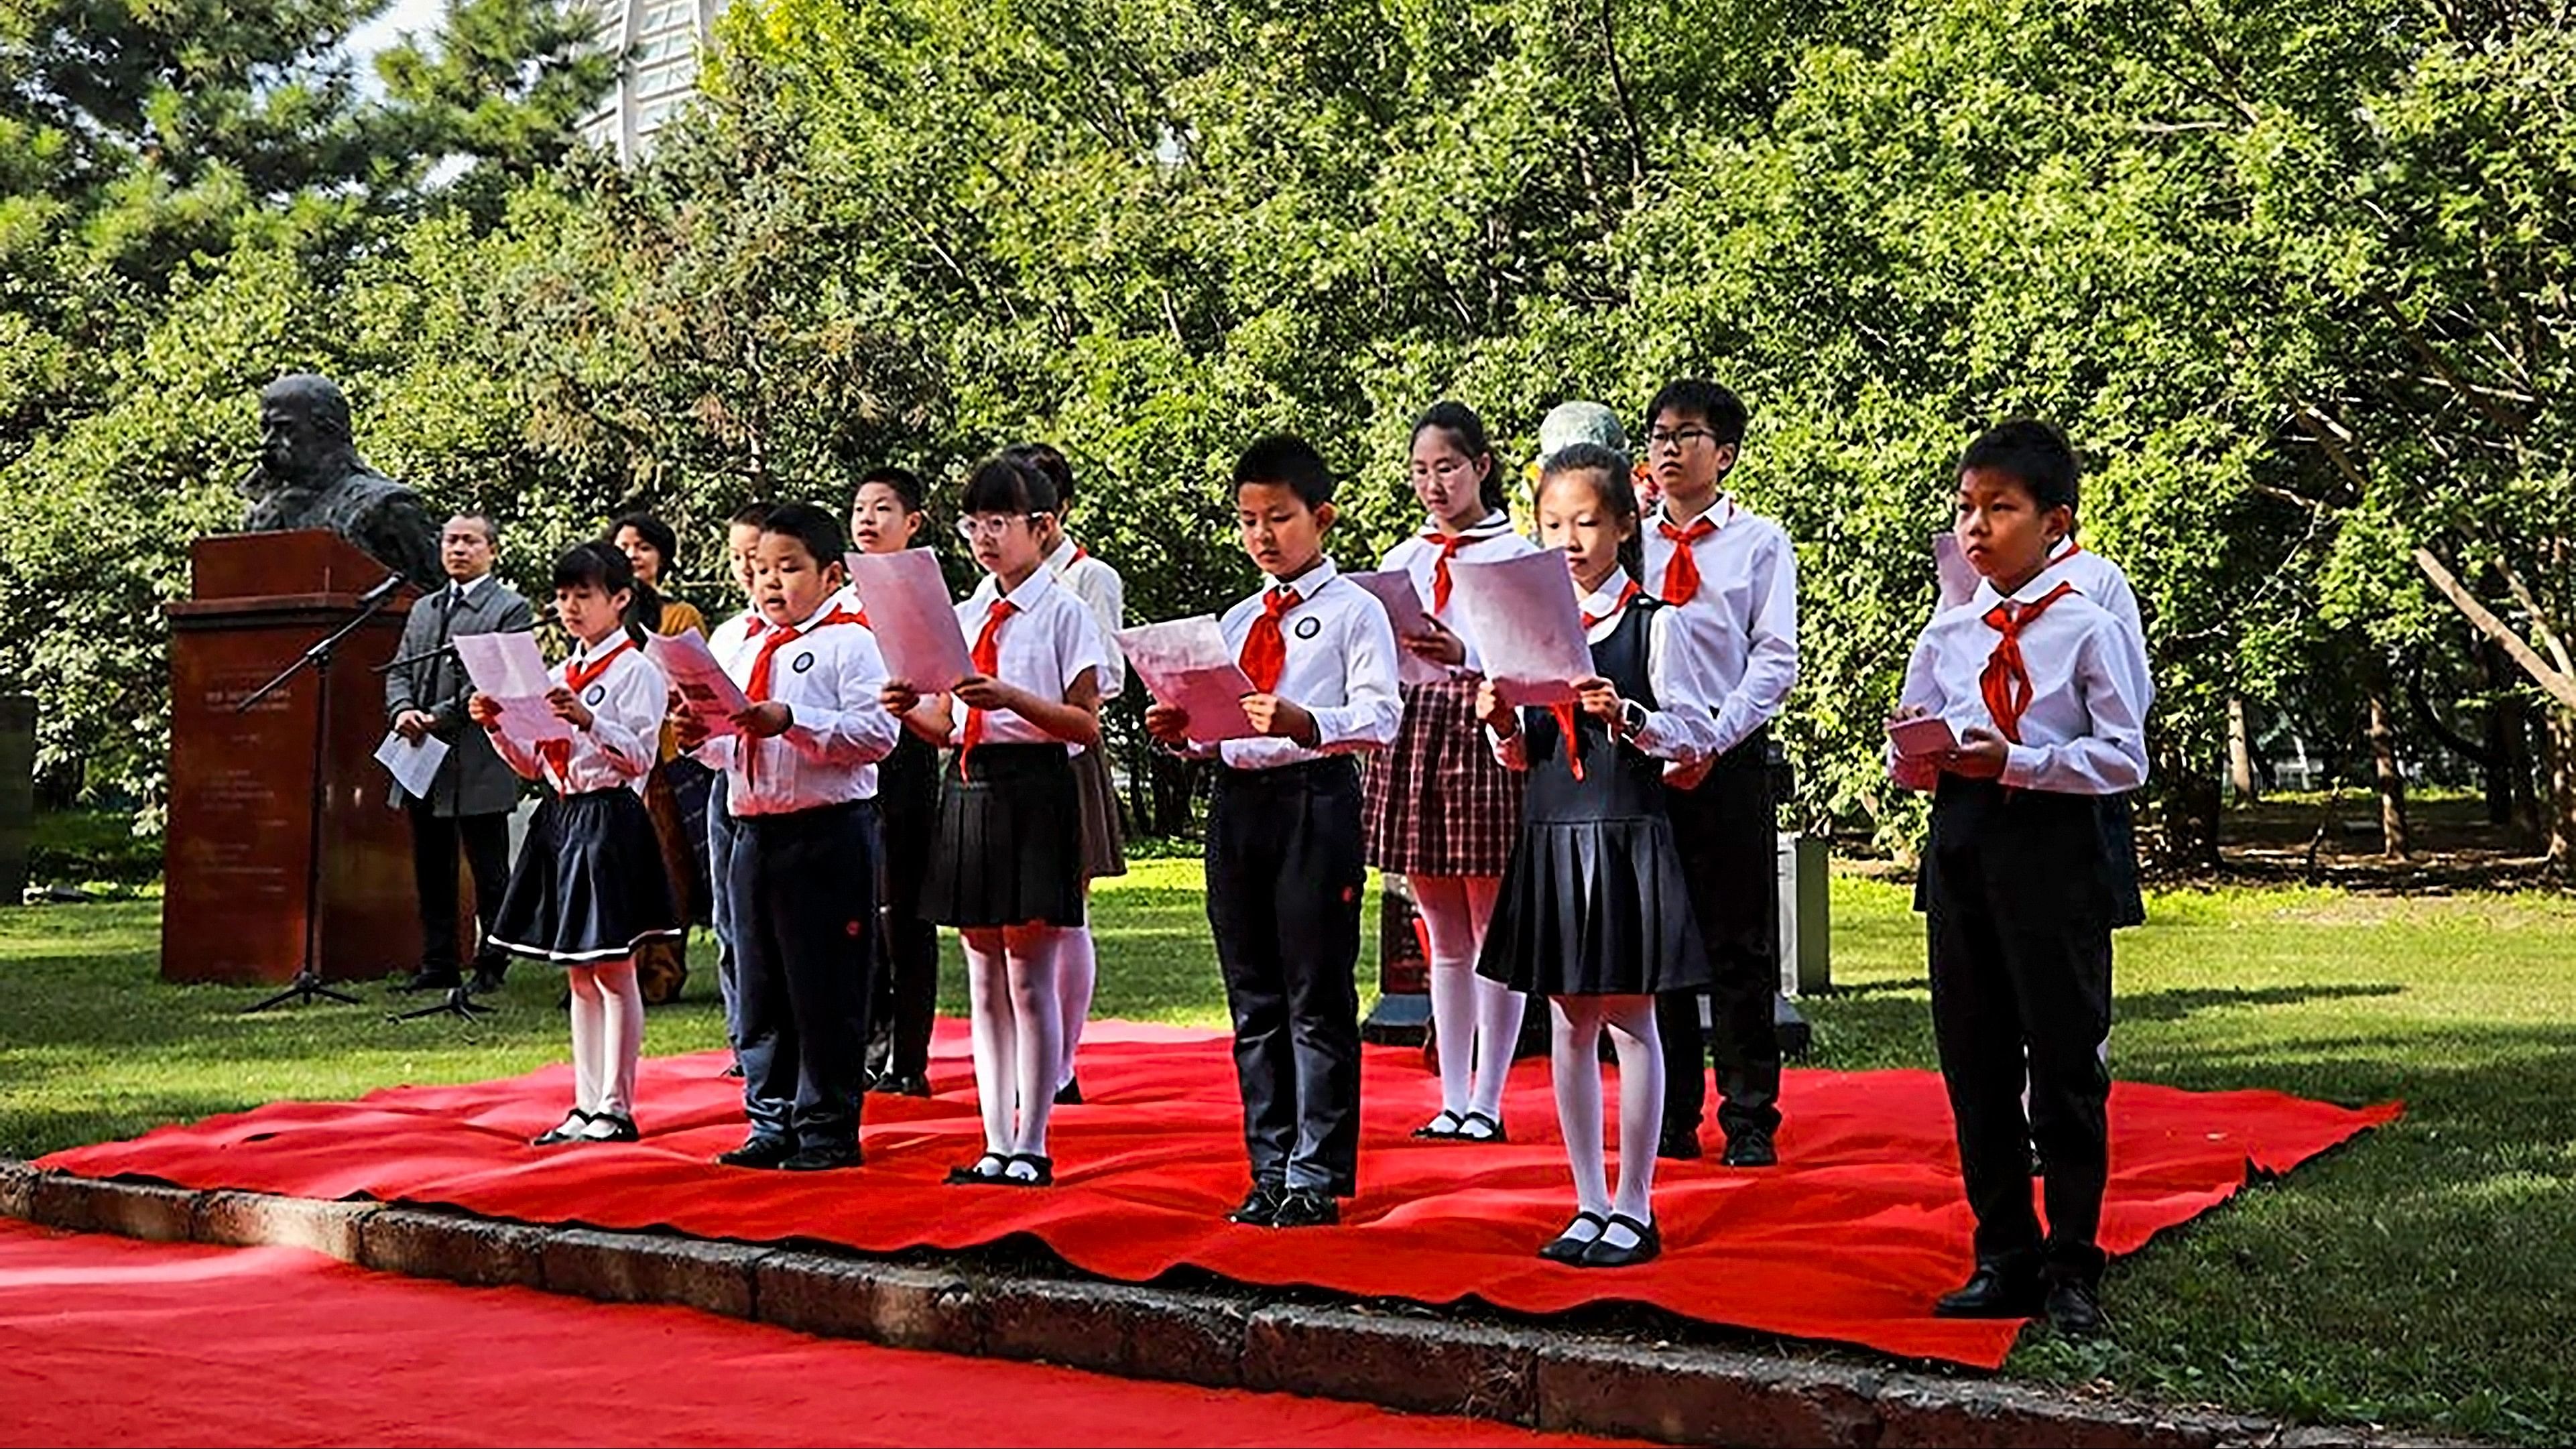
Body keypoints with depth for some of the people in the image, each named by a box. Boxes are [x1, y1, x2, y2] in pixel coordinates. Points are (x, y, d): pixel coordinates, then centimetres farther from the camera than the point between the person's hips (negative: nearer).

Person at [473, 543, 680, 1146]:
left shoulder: (636, 670, -6)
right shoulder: (561, 674, 17)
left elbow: (637, 758, -15)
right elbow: (534, 765, 17)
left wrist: (586, 720, -29)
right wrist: (497, 728, 1)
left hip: (610, 818, -8)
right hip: (560, 819, 8)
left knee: (614, 970, -4)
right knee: (579, 976, 10)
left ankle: (616, 1108, -1)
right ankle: (586, 1106, 14)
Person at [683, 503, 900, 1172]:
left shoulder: (850, 642, -5)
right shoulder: (746, 652, 18)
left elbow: (876, 733, -17)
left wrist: (790, 722, -23)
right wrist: (702, 738, 2)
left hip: (828, 832, -8)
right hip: (754, 830, 8)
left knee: (826, 991, -1)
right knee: (759, 991, 12)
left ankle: (827, 1129, 7)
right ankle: (772, 1123, 21)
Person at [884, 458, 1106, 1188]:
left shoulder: (1063, 612, -4)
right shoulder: (964, 616, 14)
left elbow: (1087, 725, -9)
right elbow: (951, 724, 15)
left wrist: (1011, 699, -22)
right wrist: (912, 710, -5)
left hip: (1035, 791, -6)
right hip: (968, 790, 6)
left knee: (1029, 979, -3)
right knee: (984, 982, 8)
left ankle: (1031, 1147, 3)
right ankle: (996, 1145, 14)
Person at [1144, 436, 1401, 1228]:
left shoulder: (1352, 611, 0)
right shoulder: (1235, 621, 19)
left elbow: (1380, 716, -12)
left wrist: (1304, 724, -28)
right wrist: (1184, 733, -1)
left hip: (1315, 799, -6)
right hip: (1237, 802, 7)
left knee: (1318, 998, -3)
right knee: (1254, 1002, 10)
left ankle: (1316, 1177, 3)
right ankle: (1270, 1173, 18)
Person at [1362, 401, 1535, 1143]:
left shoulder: (1517, 552, -2)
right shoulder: (1404, 559, 14)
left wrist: (1464, 655, -27)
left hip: (1486, 732, -5)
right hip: (1415, 730, 5)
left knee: (1493, 930, 0)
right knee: (1444, 936, 10)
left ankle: (1486, 1102, 6)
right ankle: (1452, 1100, 16)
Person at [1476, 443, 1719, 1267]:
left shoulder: (1651, 624, -3)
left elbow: (1695, 734, -6)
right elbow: (1522, 757, 13)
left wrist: (1626, 715, -22)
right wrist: (1502, 726, -8)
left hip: (1628, 837, -4)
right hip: (1551, 833, 5)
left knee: (1630, 1017, 1)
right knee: (1569, 1024, 9)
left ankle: (1634, 1209, 9)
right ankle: (1589, 1205, 18)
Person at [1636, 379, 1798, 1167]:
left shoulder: (1760, 542, 4)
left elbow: (1775, 659, -3)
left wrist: (1714, 739, -15)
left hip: (1728, 756, -3)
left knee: (1738, 944, 1)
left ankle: (1750, 1120, 9)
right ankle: (1670, 1121, 16)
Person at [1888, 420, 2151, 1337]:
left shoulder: (2089, 629, -4)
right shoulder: (1946, 635, 10)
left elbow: (2125, 760, -9)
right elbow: (1907, 767, 14)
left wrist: (2013, 761, -18)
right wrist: (1917, 755, -10)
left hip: (2053, 849, -5)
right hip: (1959, 847, 5)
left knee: (2066, 1064, 1)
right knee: (1974, 1065, 10)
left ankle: (2072, 1270, 11)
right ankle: (2005, 1258, 21)